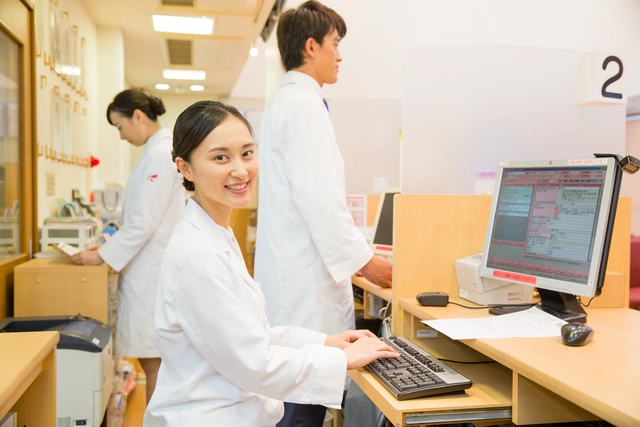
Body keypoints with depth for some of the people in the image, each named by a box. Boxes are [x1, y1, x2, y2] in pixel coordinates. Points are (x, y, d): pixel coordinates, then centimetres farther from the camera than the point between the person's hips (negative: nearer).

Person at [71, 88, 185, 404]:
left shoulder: (159, 154, -16)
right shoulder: (158, 151, 14)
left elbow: (144, 222, -19)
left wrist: (104, 256, -11)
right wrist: (111, 246, 14)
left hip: (152, 271, -10)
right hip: (150, 268, 10)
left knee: (153, 359, 0)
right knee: (151, 357, 15)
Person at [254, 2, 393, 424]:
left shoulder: (286, 101, 18)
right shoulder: (304, 104, -13)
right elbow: (318, 196, -20)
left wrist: (358, 246, 20)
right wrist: (363, 258, -11)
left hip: (292, 273, 10)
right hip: (306, 281, -10)